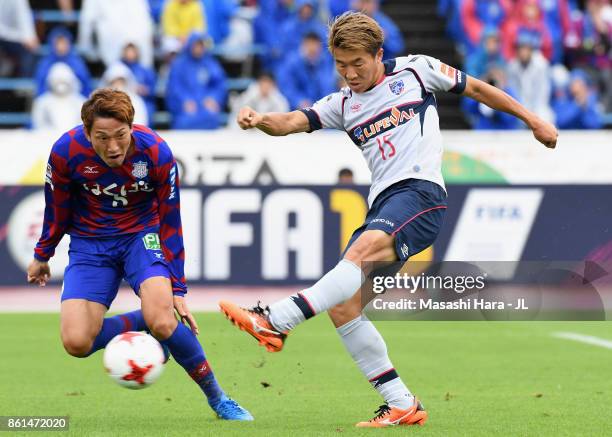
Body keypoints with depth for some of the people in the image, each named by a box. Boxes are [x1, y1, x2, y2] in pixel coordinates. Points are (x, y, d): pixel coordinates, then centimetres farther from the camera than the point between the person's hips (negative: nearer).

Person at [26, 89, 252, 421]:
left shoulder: (156, 153, -22)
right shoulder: (66, 151, -21)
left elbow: (170, 223, -10)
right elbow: (56, 211, 0)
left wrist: (177, 290, -9)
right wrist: (42, 256, 13)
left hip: (142, 234, -2)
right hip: (90, 242, 2)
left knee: (162, 322, -27)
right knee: (77, 343, -17)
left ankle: (217, 398, -5)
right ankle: (146, 322, 12)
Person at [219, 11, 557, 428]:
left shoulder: (414, 70, 11)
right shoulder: (343, 104, 20)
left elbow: (476, 88, 22)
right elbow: (292, 122, 5)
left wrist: (531, 119, 24)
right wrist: (259, 120, -17)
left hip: (420, 191, -7)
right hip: (382, 206, 7)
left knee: (361, 252, -33)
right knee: (342, 306, -6)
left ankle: (276, 322, -48)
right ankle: (402, 405, -2)